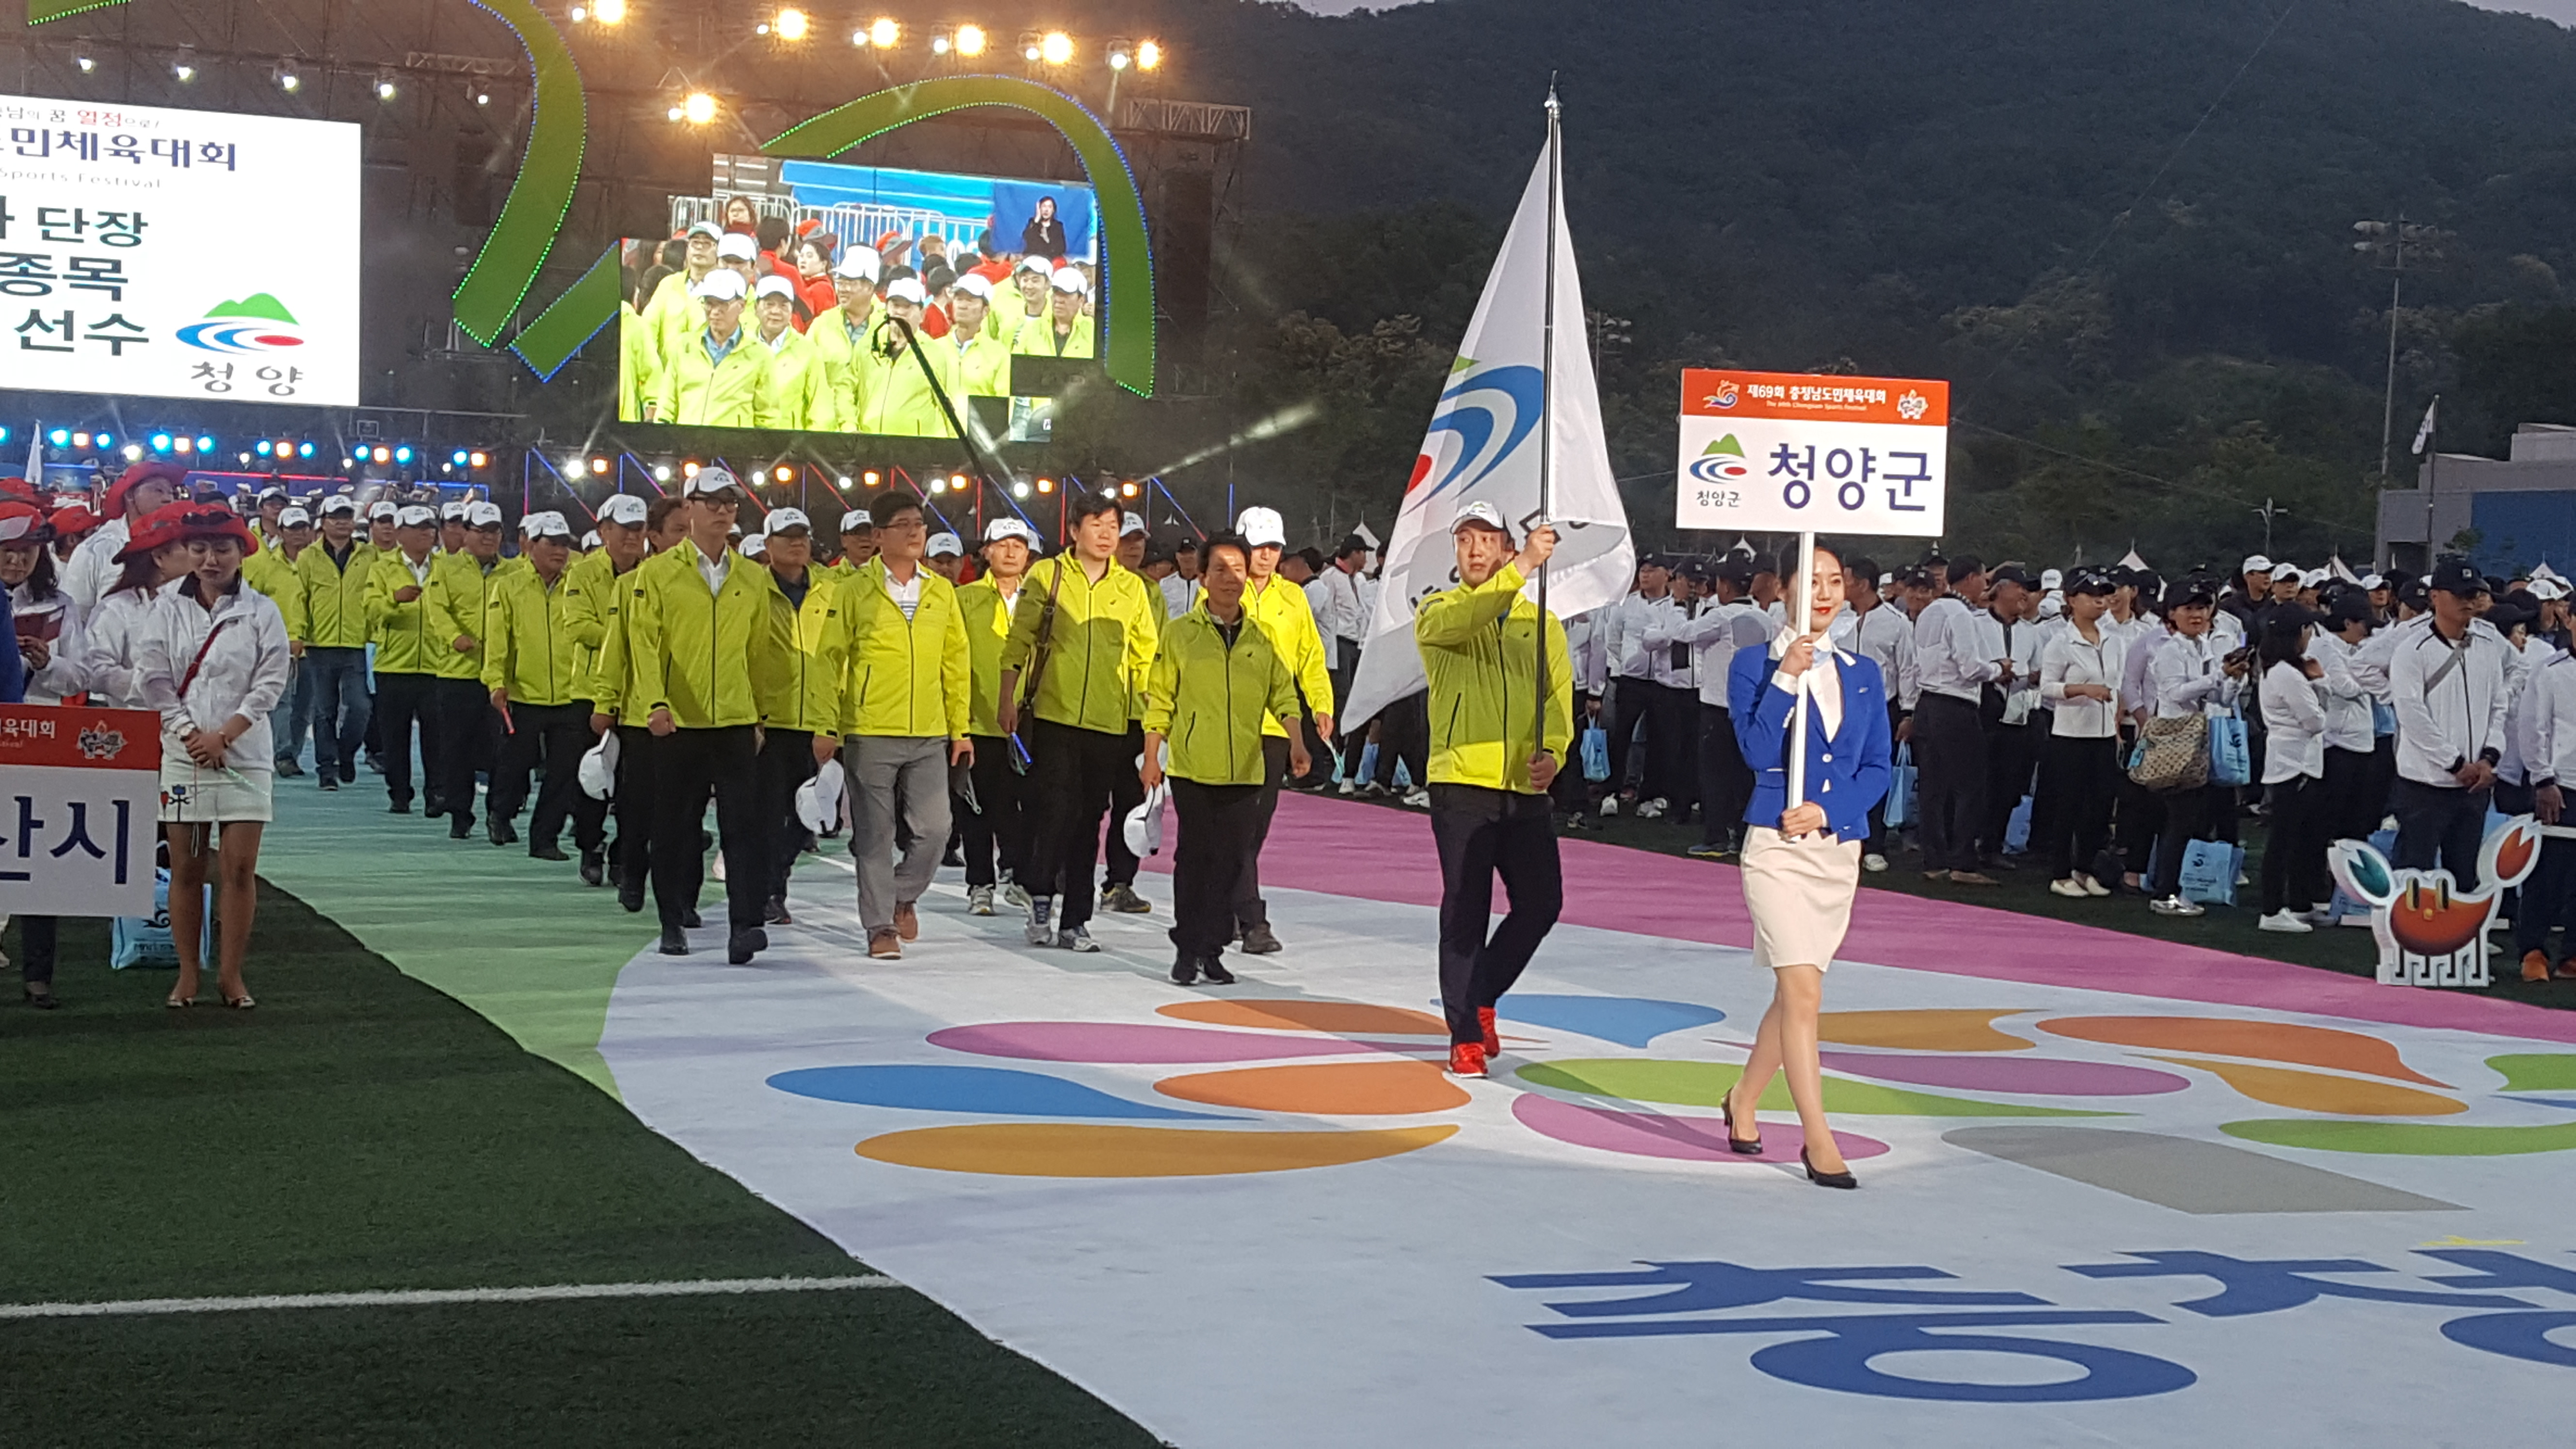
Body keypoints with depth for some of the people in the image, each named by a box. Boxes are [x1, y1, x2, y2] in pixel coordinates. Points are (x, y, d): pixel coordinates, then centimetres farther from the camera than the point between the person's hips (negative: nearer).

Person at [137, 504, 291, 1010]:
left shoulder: (261, 612, 2)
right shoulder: (168, 609, 6)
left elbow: (271, 682, -3)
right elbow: (153, 678, 0)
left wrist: (224, 735, -10)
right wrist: (190, 733, -10)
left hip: (244, 754, -1)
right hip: (182, 753, 1)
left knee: (240, 869, -2)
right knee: (186, 869, 4)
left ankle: (231, 973, 7)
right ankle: (188, 973, 12)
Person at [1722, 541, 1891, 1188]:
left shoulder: (1863, 673, 10)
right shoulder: (1753, 663, -1)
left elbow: (1880, 767, 7)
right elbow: (1758, 752, -13)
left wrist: (1826, 809, -9)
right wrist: (1787, 676, -19)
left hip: (1840, 848, 5)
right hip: (1777, 845, -5)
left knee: (1794, 990, 14)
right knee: (1803, 990, -12)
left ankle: (1743, 1100, 35)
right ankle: (1817, 1139, -9)